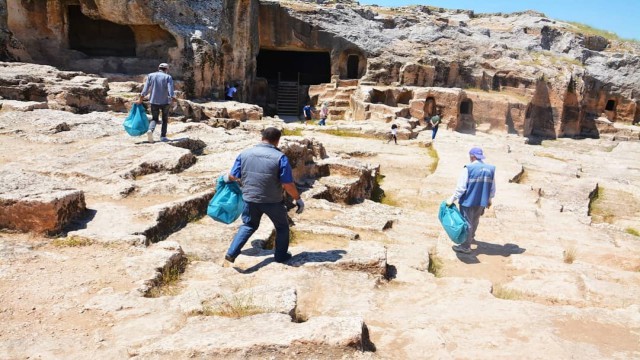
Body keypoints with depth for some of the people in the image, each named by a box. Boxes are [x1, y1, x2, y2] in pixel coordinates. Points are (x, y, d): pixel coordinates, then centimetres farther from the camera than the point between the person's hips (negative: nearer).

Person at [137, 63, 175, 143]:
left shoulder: (150, 75, 3)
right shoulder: (168, 77, -3)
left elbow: (146, 88, 0)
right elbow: (170, 89, -17)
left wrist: (140, 99, 4)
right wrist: (173, 98, -24)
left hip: (154, 101, 2)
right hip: (165, 101, -2)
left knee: (154, 118, 13)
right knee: (165, 119, 15)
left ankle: (150, 130, -15)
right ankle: (163, 136, 9)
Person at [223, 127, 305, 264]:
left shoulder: (245, 154, -3)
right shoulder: (280, 157, -14)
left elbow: (233, 176, 3)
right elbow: (288, 184, -15)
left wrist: (226, 178, 25)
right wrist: (298, 199, -2)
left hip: (250, 199, 3)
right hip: (273, 201, -3)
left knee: (248, 225, 23)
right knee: (282, 227, 20)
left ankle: (231, 253, 14)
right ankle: (281, 256, 30)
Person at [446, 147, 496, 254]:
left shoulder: (468, 169, -18)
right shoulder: (490, 169, -1)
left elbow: (461, 187, -18)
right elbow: (492, 188, 7)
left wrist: (452, 199, -10)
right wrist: (489, 199, 22)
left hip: (468, 201, -6)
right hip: (482, 201, 6)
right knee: (475, 220, 25)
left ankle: (465, 246, 10)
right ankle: (471, 237, 47)